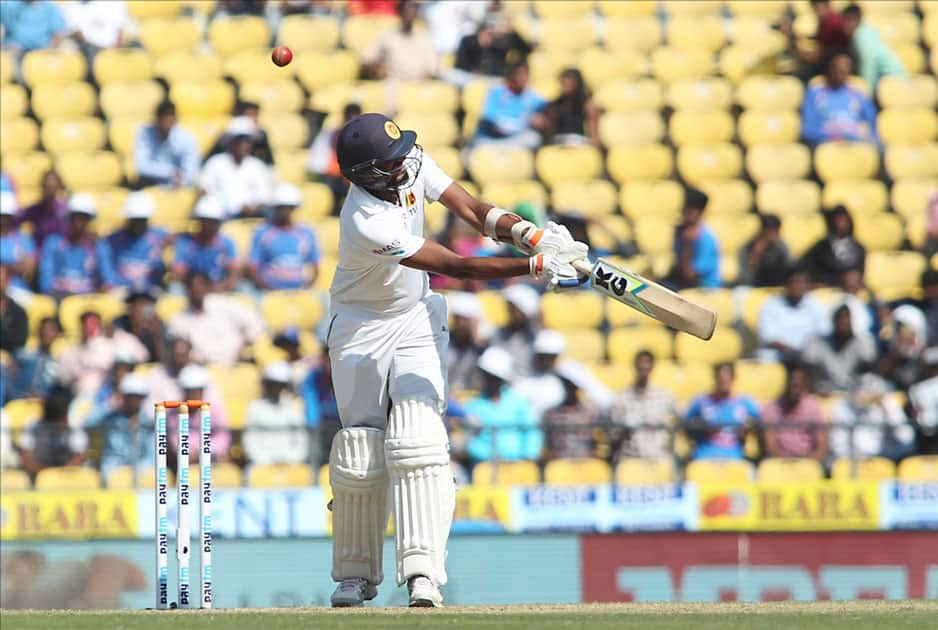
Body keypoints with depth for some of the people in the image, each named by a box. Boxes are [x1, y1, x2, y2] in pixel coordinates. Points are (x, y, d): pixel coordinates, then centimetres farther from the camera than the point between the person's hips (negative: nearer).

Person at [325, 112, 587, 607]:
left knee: (418, 444, -13)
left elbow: (472, 209, -7)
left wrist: (528, 233, -26)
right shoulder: (367, 224, -32)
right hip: (362, 333, -4)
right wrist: (537, 267, -35)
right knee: (360, 454, 0)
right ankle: (356, 575, 20)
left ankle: (422, 573, -22)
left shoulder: (412, 166, -14)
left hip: (417, 322, 4)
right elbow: (457, 267, -32)